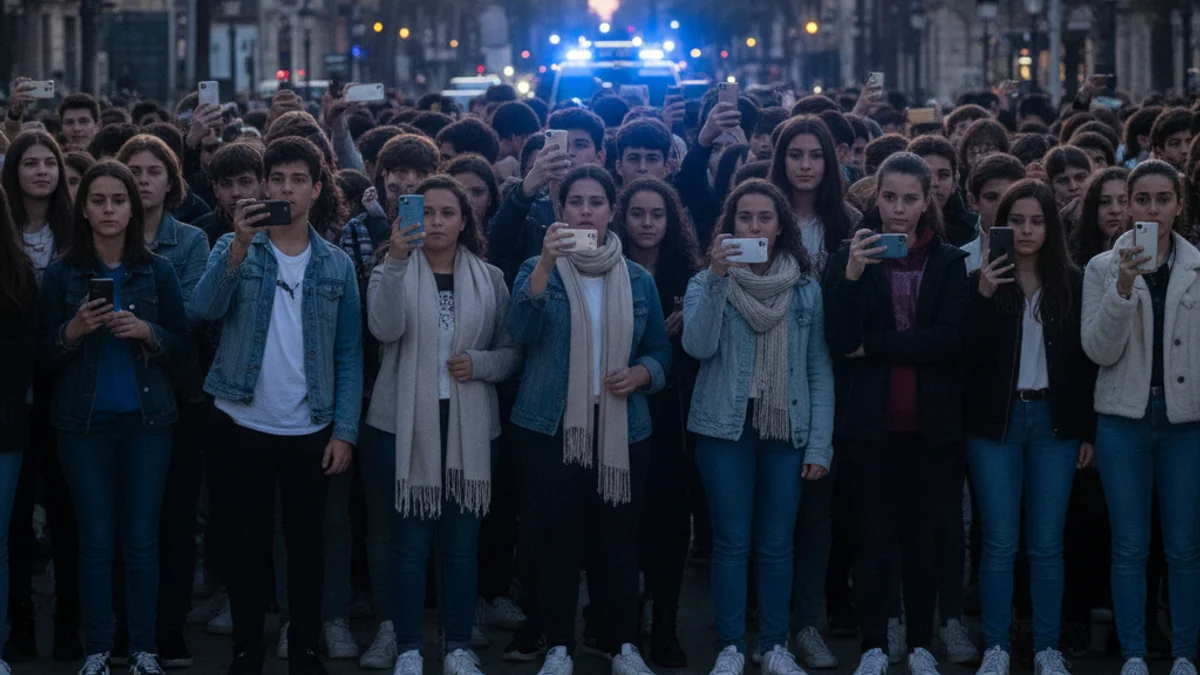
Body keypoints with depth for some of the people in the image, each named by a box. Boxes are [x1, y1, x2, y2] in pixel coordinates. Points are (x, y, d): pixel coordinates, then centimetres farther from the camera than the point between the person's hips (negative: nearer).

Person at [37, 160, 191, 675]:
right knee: (96, 541, 1)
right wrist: (74, 329, -16)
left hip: (147, 420, 0)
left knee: (142, 541, 1)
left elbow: (181, 348, 4)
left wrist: (147, 332, -14)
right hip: (84, 421, 0)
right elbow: (44, 357, 2)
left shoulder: (157, 272, 2)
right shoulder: (61, 274, 1)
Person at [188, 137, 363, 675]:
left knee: (307, 542, 6)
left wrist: (345, 431, -3)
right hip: (246, 424, -1)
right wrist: (239, 248, -28)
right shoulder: (234, 249, 1)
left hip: (311, 429, 1)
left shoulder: (336, 264, 4)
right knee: (249, 541, 5)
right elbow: (201, 310, -16)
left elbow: (349, 355, 4)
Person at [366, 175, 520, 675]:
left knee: (461, 543, 6)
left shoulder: (490, 279, 7)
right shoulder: (394, 272, 1)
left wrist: (480, 364, -11)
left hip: (469, 427, 2)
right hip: (406, 424, -2)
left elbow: (512, 352, 10)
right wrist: (396, 260, -30)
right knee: (411, 542, 0)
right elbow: (385, 329, -19)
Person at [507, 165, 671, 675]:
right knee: (559, 536, -1)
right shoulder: (539, 269, 2)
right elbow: (521, 330, -17)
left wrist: (641, 373, -9)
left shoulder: (638, 279, 9)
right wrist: (547, 264, -29)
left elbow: (660, 351, 14)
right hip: (553, 423, -2)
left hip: (622, 425, 2)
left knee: (617, 536, 5)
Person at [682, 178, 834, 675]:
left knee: (776, 544, 6)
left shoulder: (806, 288, 4)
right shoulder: (708, 283, 2)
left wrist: (820, 444, -3)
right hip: (726, 428, -1)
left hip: (787, 429, 1)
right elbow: (698, 346, -16)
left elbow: (820, 369, 3)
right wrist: (717, 277, -22)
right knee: (731, 542, 2)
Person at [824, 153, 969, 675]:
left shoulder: (949, 262, 4)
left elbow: (951, 340, -8)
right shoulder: (849, 257, 2)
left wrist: (873, 346, -11)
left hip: (931, 420, 1)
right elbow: (839, 341, -9)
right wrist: (852, 275, -22)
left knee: (923, 536, 6)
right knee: (874, 537, 1)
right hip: (870, 419, -1)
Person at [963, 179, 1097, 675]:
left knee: (1047, 543, 4)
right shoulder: (984, 281, -1)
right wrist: (983, 298, -19)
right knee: (1000, 543, 1)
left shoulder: (1073, 284, 4)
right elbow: (970, 356, -8)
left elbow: (1088, 361, 5)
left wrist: (1089, 431, 2)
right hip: (996, 422, -1)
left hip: (1055, 423, 1)